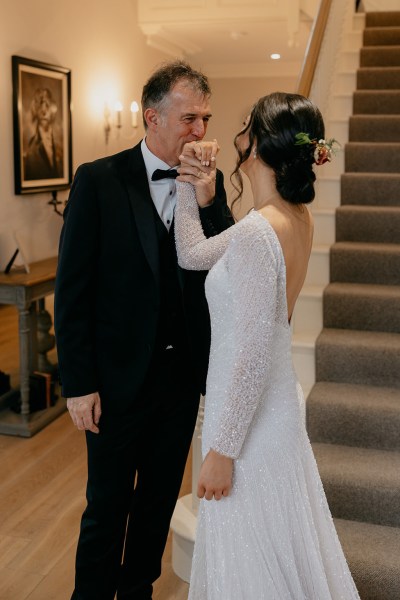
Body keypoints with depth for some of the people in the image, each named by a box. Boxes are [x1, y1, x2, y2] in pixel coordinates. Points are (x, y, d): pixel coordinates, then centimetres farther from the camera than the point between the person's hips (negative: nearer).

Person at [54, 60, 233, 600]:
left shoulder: (210, 185, 1)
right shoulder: (99, 180, -10)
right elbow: (72, 289, -10)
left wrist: (206, 200, -19)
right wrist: (78, 384, -11)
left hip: (184, 373, 4)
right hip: (120, 376, -4)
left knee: (160, 499, 20)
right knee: (107, 505, 11)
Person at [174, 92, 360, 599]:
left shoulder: (257, 231, -27)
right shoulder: (298, 218, 1)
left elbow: (252, 353, -26)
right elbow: (191, 254, 10)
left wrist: (222, 449, -18)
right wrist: (187, 185, 2)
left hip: (249, 417, -9)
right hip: (275, 403, 9)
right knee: (279, 552, 27)